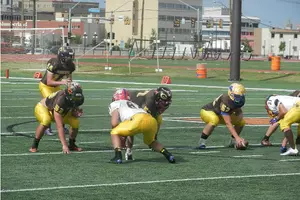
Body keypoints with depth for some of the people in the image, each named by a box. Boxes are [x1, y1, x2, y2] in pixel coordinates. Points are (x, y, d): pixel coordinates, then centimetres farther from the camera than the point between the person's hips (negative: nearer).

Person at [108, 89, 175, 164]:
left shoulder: (115, 104, 22)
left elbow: (114, 123, 9)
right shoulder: (133, 104, 40)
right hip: (152, 121, 6)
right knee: (150, 141, 35)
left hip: (138, 120, -6)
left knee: (114, 133, 14)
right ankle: (168, 155, 19)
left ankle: (118, 156, -3)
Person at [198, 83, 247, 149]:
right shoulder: (225, 101, -39)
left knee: (242, 122, -1)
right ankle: (202, 142, -25)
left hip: (220, 115, 8)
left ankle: (233, 141, 17)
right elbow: (228, 123, -41)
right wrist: (237, 137, -46)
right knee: (214, 120, -42)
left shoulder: (237, 100, -16)